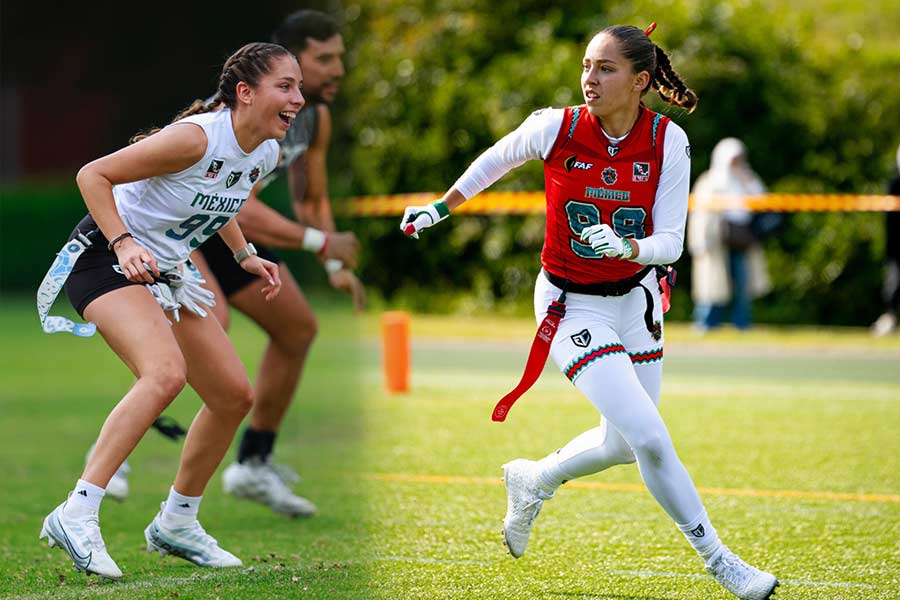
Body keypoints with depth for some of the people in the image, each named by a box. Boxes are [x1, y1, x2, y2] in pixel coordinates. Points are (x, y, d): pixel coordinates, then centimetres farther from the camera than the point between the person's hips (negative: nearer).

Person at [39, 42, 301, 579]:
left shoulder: (266, 156, 1)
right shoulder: (197, 137, -25)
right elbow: (93, 174, -21)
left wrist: (245, 255, 11)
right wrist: (123, 244, -30)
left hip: (166, 272, 9)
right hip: (106, 258, -9)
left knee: (235, 395, 6)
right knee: (167, 372, -32)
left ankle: (177, 523, 23)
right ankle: (77, 515, -32)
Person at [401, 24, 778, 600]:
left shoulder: (668, 141, -14)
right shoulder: (555, 127, -18)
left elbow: (670, 243, -13)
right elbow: (496, 159, 5)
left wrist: (624, 247, -33)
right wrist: (441, 208, 11)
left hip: (635, 299, 4)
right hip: (571, 307, -4)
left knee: (623, 444, 16)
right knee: (649, 437, -16)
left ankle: (534, 479, 45)